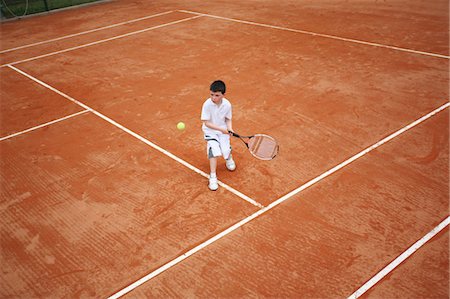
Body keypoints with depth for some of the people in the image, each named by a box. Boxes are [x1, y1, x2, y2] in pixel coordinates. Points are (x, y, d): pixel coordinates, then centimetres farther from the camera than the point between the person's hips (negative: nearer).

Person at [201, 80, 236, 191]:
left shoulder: (227, 104, -12)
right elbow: (206, 122, -18)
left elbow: (228, 119, 2)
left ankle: (229, 158, 32)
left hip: (223, 130, 2)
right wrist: (221, 129, -23)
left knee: (226, 151, -10)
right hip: (210, 131, -2)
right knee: (214, 151, -21)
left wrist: (229, 129, -17)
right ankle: (213, 177, -7)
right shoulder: (207, 104, -21)